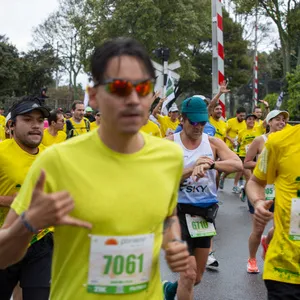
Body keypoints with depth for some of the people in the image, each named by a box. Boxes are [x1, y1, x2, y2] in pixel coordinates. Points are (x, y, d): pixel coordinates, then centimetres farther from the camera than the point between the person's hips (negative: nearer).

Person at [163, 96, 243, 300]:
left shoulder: (213, 143, 0)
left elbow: (238, 165, -16)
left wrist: (211, 164, -32)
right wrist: (192, 168, -28)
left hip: (206, 212, 4)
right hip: (180, 210, -4)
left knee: (197, 277, 16)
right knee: (189, 275, -10)